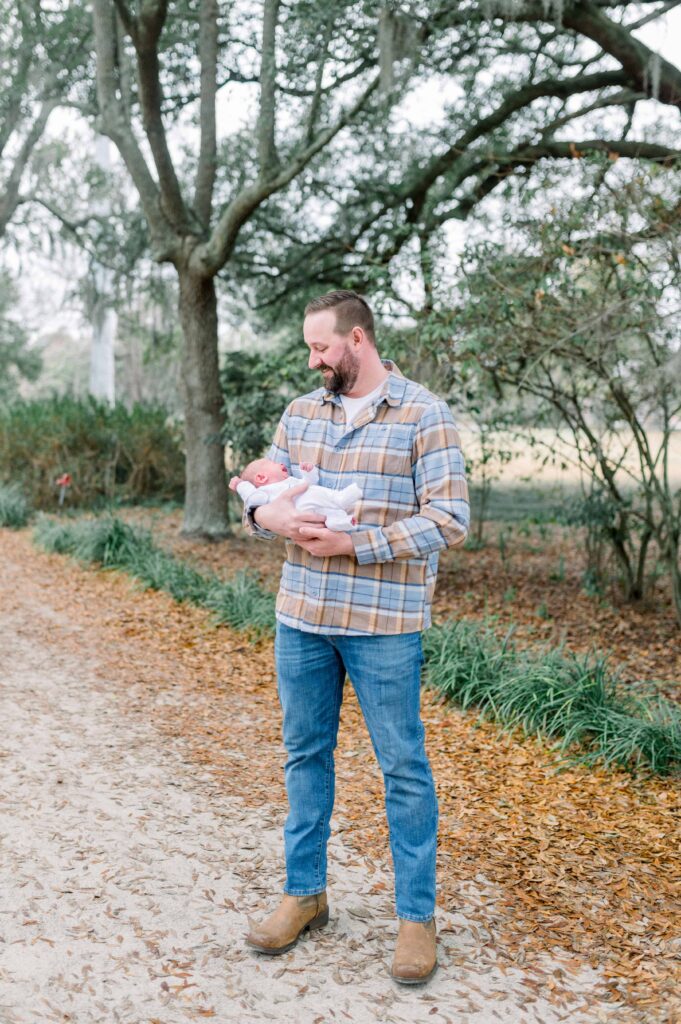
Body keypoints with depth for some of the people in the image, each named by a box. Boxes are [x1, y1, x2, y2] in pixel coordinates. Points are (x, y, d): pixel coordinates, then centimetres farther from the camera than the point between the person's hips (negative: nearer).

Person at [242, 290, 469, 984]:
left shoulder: (423, 414, -7)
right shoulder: (301, 413, 10)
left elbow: (449, 520, -13)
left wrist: (353, 545, -19)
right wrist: (270, 515, -10)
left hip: (384, 625, -5)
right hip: (301, 615, 6)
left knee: (403, 767, 4)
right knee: (305, 752, 15)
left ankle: (416, 915, 18)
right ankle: (304, 892, 31)